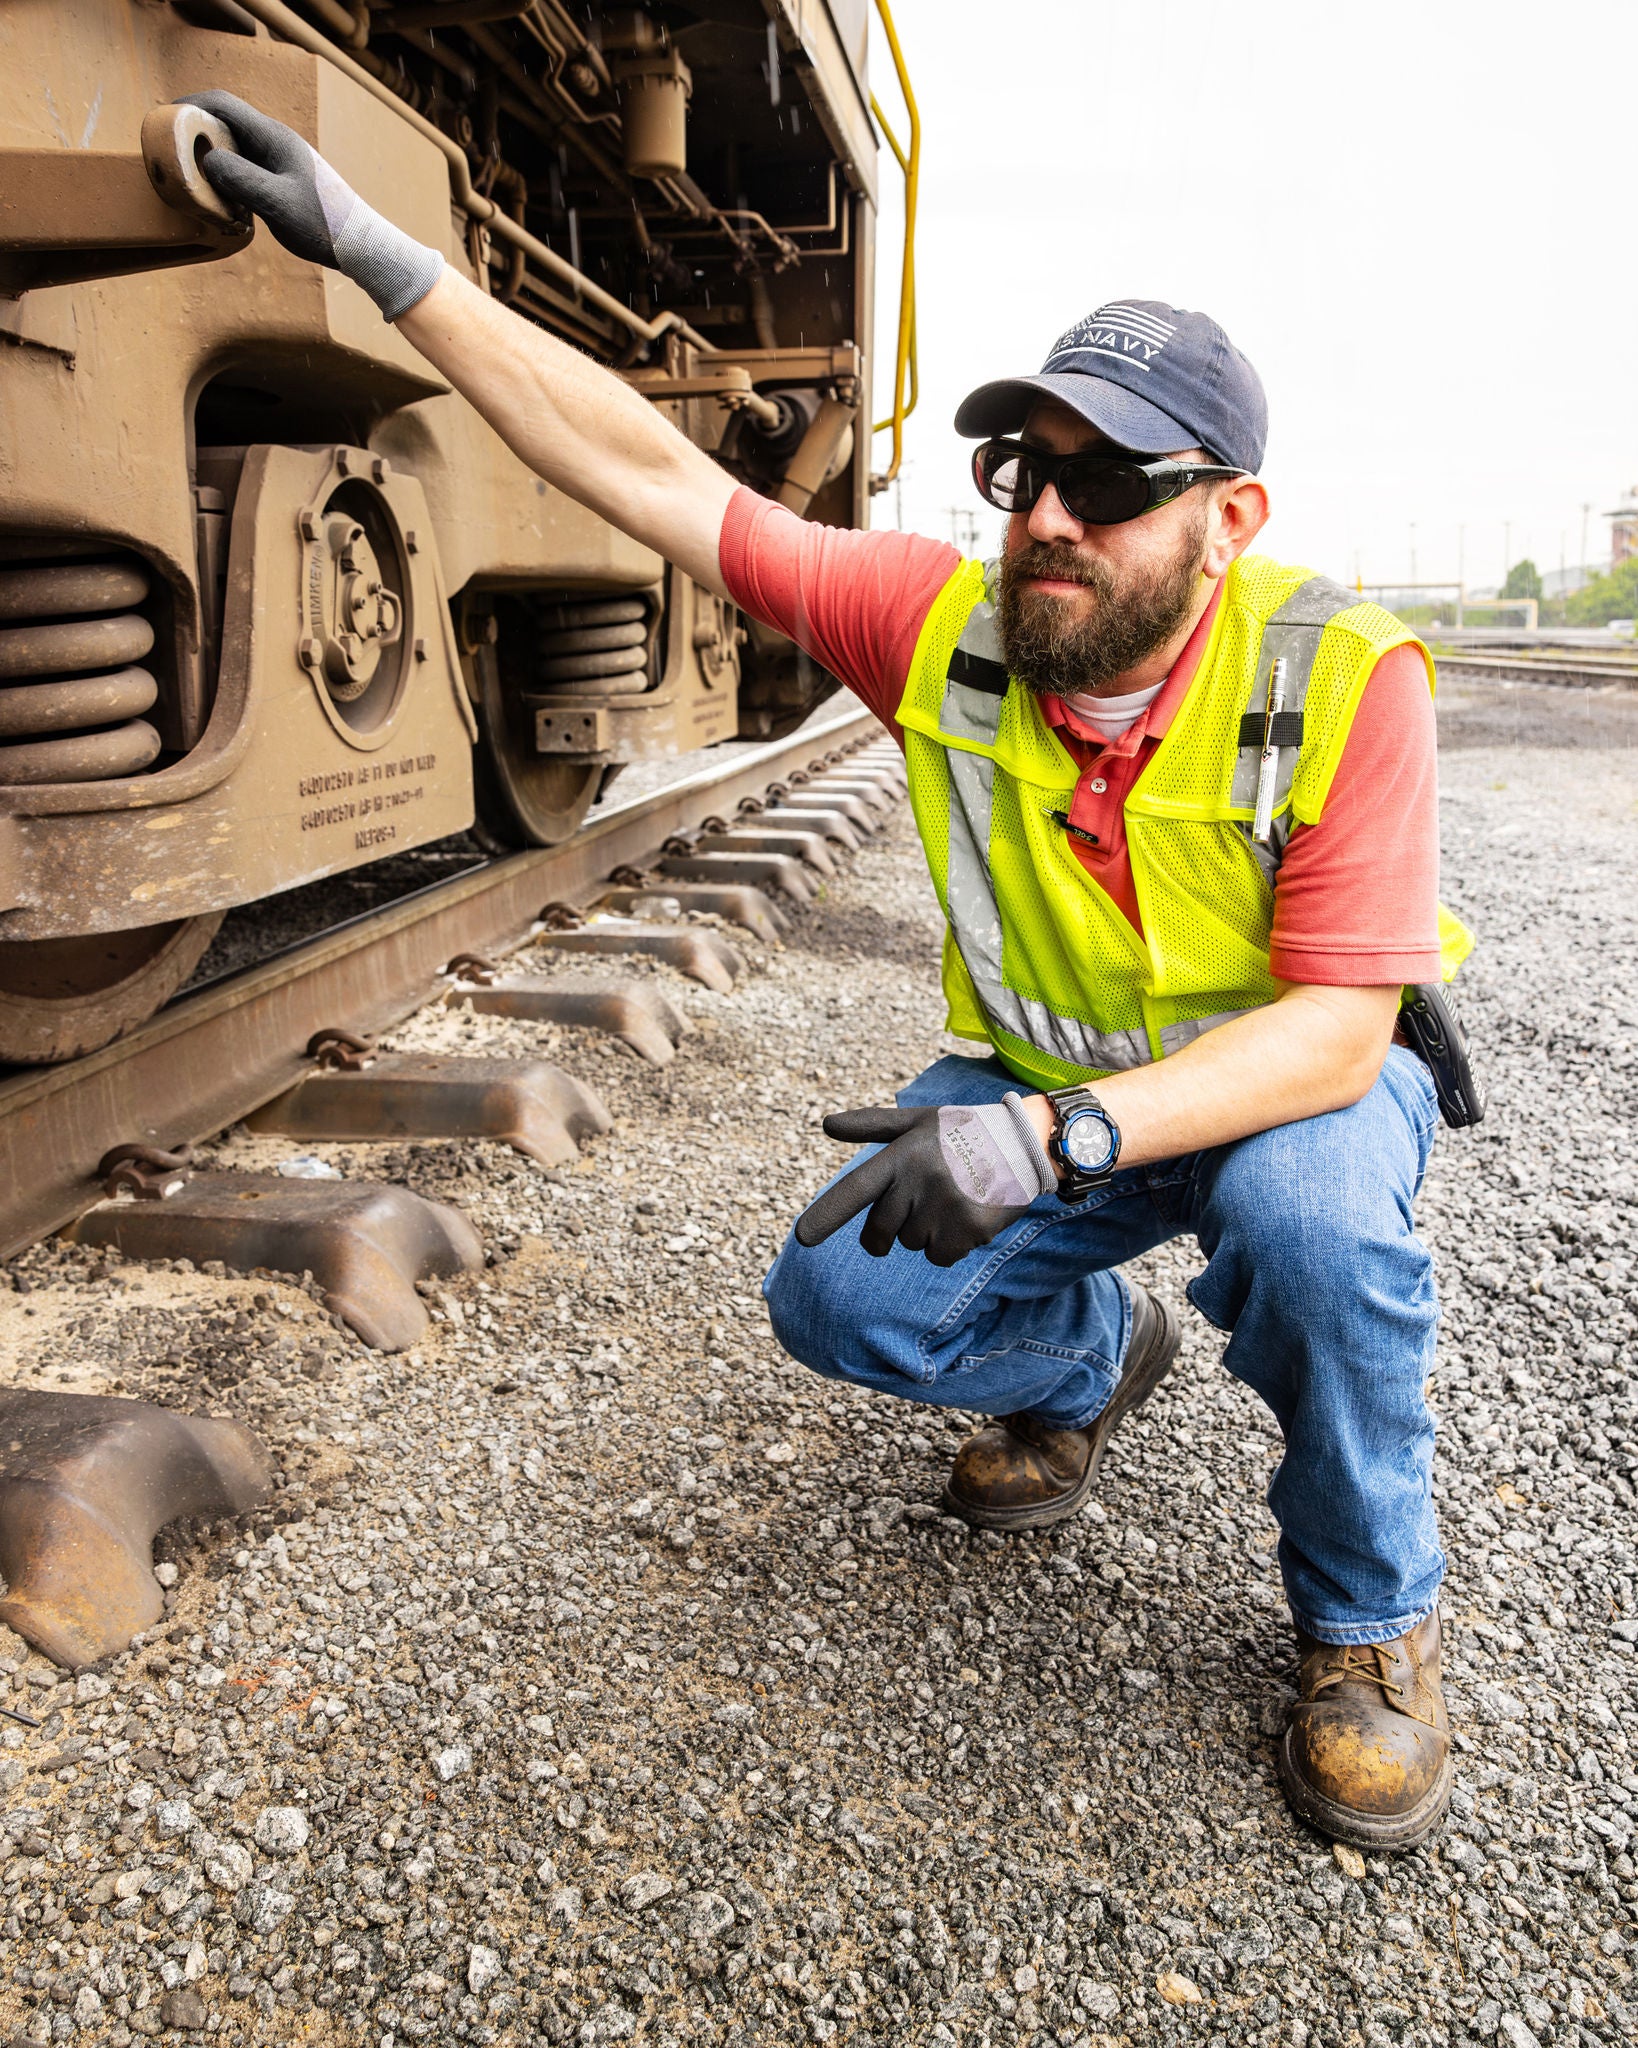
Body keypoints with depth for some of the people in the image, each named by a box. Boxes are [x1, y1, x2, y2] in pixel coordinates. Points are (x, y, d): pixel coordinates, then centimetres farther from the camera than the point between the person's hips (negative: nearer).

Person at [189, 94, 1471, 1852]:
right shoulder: (949, 631, -17)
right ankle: (1089, 1358, 18)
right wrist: (375, 255, -21)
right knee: (839, 1297, -17)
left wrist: (1060, 1132, -44)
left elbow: (1334, 1031, -30)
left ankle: (1369, 1619, -5)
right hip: (1043, 1094, 3)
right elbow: (653, 475, -17)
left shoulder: (1344, 679, -26)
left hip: (1291, 1090, -3)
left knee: (1306, 1211, -37)